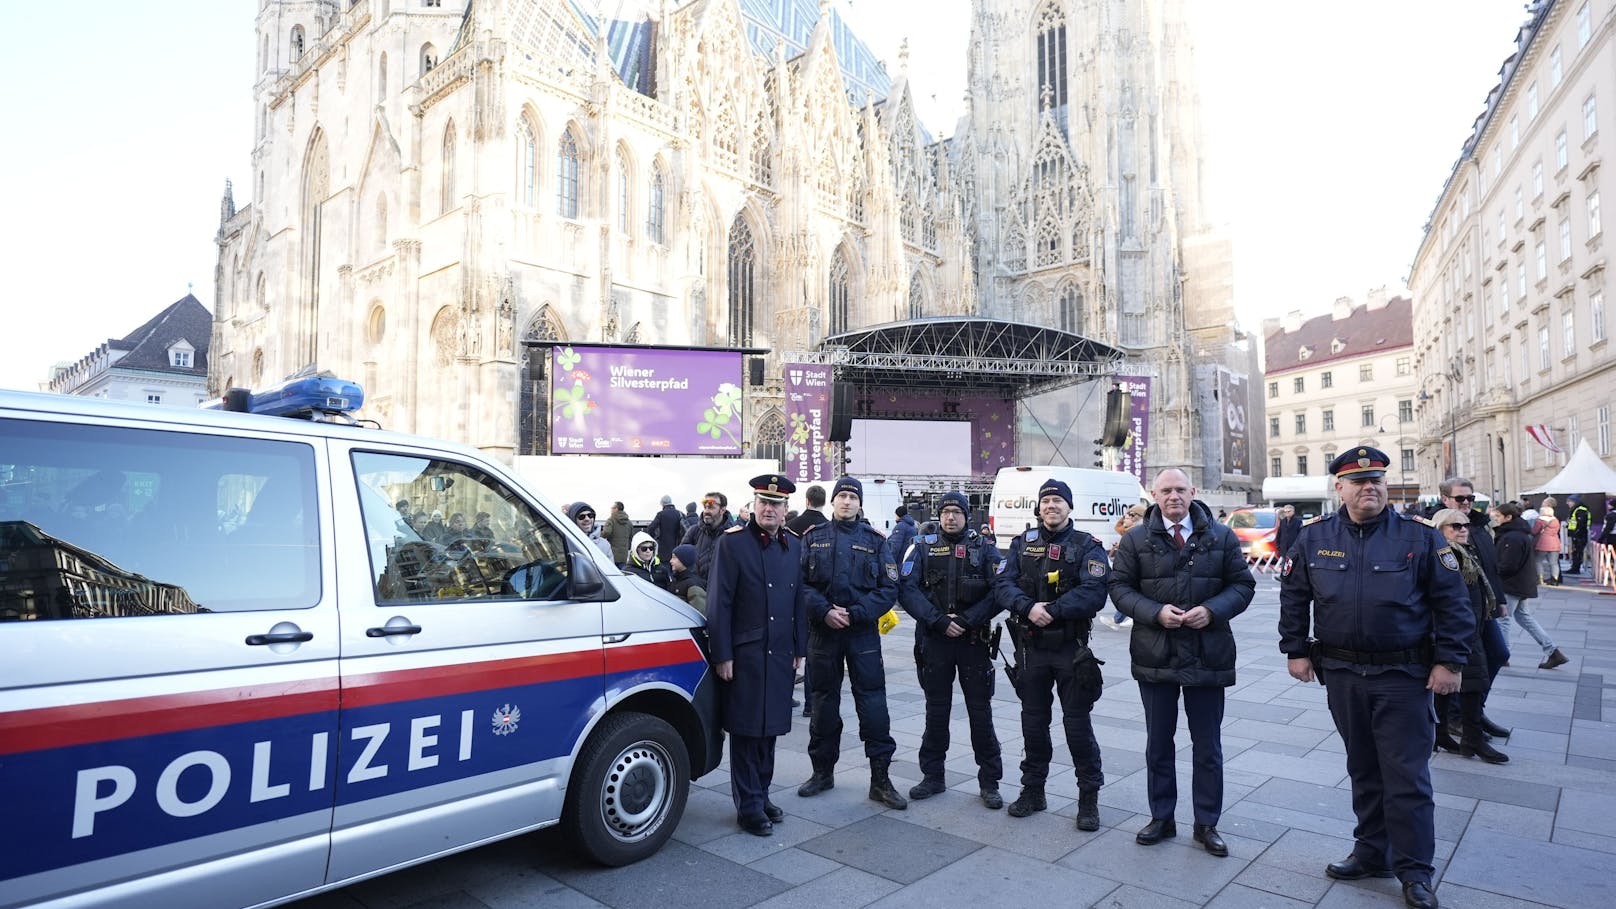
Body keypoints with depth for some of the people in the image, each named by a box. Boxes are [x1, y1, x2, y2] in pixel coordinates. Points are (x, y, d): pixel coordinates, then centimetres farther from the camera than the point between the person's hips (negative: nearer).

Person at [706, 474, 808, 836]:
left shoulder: (795, 546, 10)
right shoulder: (732, 542, -7)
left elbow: (799, 601, 14)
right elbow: (719, 603, -8)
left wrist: (799, 650, 12)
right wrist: (722, 655, -11)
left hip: (781, 655, 5)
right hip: (745, 654, -5)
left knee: (770, 729, 14)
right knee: (745, 731, 2)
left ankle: (762, 795, 29)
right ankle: (749, 807, 14)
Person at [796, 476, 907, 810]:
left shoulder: (874, 541, 5)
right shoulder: (813, 538, 6)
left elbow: (889, 589, 0)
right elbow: (800, 582, 0)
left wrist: (855, 613, -12)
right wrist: (824, 611, -15)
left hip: (863, 632, -1)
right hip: (822, 631, 1)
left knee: (873, 704, -3)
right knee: (823, 703, 11)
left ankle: (880, 779, 7)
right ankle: (823, 771, 26)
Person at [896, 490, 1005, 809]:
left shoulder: (985, 549, 3)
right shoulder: (922, 547, 3)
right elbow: (907, 589, -7)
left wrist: (966, 620, -16)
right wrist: (939, 621, -15)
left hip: (974, 640, -1)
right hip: (934, 640, 1)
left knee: (980, 711, 4)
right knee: (936, 710, 11)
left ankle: (989, 781, 16)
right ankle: (933, 777, 24)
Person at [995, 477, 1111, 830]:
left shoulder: (1087, 547, -2)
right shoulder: (1023, 543, 7)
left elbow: (1094, 592, -16)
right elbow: (1004, 584, -3)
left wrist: (1052, 610, -22)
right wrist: (1028, 607, -21)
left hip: (1071, 647, -3)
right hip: (1031, 647, 3)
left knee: (1077, 722, 2)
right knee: (1033, 720, 13)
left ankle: (1089, 797, 17)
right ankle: (1033, 790, 28)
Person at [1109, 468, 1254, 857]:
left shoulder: (1221, 537, 2)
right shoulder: (1136, 539, 1)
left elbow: (1243, 585, 4)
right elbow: (1119, 587, 0)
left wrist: (1212, 610, -14)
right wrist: (1155, 612, -16)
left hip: (1208, 654, 0)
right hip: (1154, 655, 0)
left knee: (1208, 747, 10)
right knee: (1158, 744, 13)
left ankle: (1206, 824, 26)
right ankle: (1161, 818, 28)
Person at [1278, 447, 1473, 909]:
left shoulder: (1419, 536, -5)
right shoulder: (1314, 537, 1)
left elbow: (1452, 602, -3)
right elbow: (1293, 596, 8)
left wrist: (1449, 662, -7)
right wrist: (1296, 651, 5)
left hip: (1402, 676, -2)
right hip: (1341, 675, 3)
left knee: (1407, 775, 3)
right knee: (1363, 770, 15)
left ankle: (1414, 871, 17)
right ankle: (1372, 853, 29)